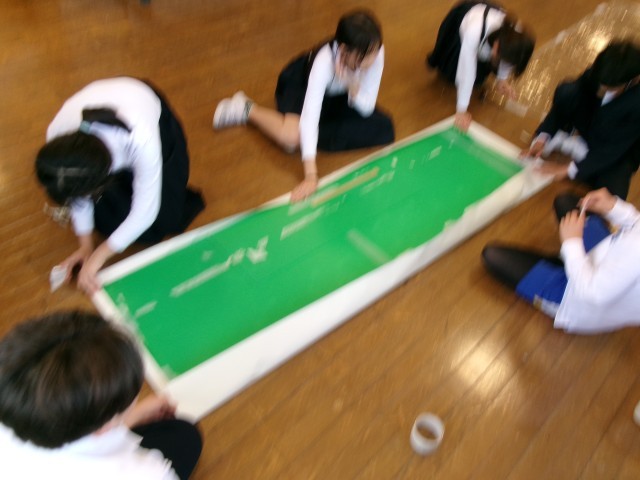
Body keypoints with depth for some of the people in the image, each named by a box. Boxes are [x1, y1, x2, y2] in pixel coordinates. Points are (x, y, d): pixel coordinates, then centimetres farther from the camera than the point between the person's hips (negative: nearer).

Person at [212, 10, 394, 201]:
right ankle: (249, 110, -1)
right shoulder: (324, 62, -42)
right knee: (291, 137, -32)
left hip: (336, 94, 5)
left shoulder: (375, 53, -30)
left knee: (382, 128, -16)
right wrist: (311, 176, -53)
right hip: (301, 83, -4)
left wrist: (352, 86, -45)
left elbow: (367, 109, -23)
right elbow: (309, 118, -46)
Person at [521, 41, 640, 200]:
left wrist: (570, 169, -33)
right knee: (566, 92, -27)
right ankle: (563, 135, 0)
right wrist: (543, 137, -25)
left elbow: (614, 148, -30)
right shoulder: (598, 73, -26)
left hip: (617, 151, -1)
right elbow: (563, 99, -14)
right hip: (589, 125, 2)